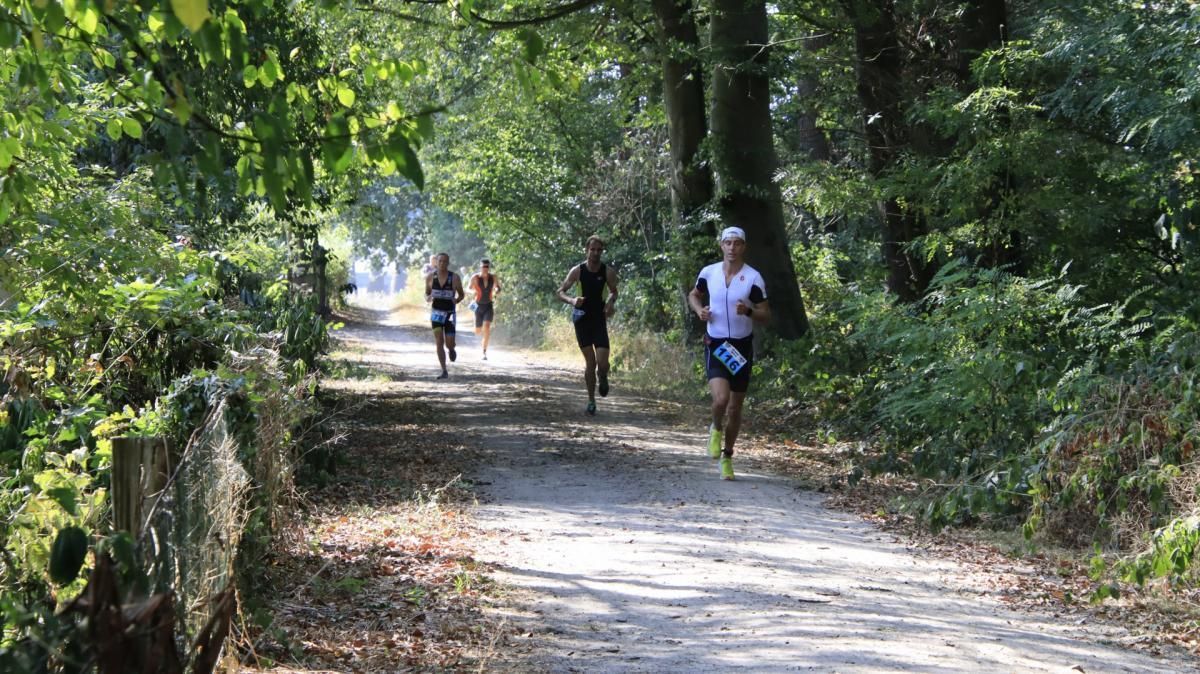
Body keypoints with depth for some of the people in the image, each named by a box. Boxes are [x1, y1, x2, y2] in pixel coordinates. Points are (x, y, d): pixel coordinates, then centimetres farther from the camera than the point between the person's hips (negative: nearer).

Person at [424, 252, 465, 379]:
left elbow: (461, 294, 6)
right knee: (439, 343, -8)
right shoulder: (430, 277, -2)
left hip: (450, 313, -1)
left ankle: (451, 349, 37)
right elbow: (426, 293, 10)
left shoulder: (455, 278, -7)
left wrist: (456, 300, -14)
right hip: (436, 313, 1)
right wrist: (428, 298, -13)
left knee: (449, 344, -3)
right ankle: (444, 371, -2)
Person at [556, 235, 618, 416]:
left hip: (600, 320, 0)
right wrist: (571, 300, -24)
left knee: (603, 363, -12)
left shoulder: (608, 272, -4)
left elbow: (613, 291, 13)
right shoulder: (577, 271, -8)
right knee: (590, 361, -2)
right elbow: (560, 291, -4)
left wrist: (611, 303, -9)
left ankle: (603, 378, 25)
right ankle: (591, 400, 13)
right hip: (582, 319, 0)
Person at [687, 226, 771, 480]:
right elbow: (694, 295, 18)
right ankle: (716, 429, 12)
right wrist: (699, 309, -3)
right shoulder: (708, 272, -1)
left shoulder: (753, 278, -7)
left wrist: (748, 311, -24)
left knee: (735, 408, 8)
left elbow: (766, 315, -3)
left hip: (742, 347, 0)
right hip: (715, 345, 0)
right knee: (721, 398, -22)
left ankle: (727, 456, 28)